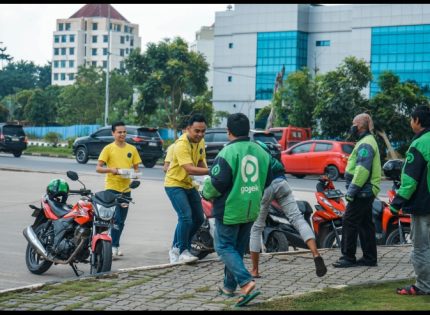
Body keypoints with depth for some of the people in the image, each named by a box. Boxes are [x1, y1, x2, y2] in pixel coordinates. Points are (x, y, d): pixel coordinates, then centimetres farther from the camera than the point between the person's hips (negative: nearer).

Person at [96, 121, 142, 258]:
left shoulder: (132, 149, 8)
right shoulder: (108, 148, -4)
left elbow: (136, 168, 14)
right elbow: (98, 168, -6)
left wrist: (134, 174, -8)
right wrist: (112, 170, -22)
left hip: (126, 188, 5)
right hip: (112, 187, -5)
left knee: (121, 220, 12)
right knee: (116, 218, -14)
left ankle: (114, 246, 24)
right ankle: (114, 247, -10)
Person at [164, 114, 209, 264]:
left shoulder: (200, 142, 0)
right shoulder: (181, 145, -27)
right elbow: (190, 169, -37)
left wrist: (209, 178, -7)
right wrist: (211, 171, -48)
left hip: (189, 184, 9)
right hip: (174, 184, -9)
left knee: (198, 219, 11)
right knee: (186, 217, -21)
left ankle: (176, 248, 24)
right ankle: (182, 251, -8)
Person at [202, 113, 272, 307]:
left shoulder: (228, 152, -17)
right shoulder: (260, 151, 5)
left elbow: (217, 182, -20)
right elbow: (267, 181, 12)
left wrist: (206, 193, 0)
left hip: (230, 209, -7)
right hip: (251, 210, 7)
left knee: (224, 247, 1)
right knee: (238, 248, 18)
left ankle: (247, 283, -15)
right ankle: (229, 286, 28)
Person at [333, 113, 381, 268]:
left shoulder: (366, 144, -15)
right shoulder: (366, 141, 19)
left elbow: (362, 170, -24)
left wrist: (352, 190, -23)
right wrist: (353, 189, 19)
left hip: (362, 191, -11)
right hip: (366, 191, 11)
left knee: (349, 222, -8)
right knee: (365, 224, 12)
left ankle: (348, 257, -4)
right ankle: (370, 258, 17)